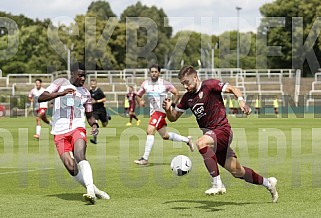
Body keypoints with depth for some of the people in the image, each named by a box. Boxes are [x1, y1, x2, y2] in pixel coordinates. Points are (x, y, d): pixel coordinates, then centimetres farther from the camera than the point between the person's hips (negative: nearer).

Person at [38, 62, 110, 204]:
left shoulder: (85, 92, 17)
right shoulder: (61, 83, 5)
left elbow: (89, 114, 27)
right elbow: (41, 98, -5)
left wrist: (94, 125, 4)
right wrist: (61, 93, -20)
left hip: (77, 129, 1)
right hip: (60, 133, -1)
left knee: (80, 156, -28)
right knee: (71, 168, -14)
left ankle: (90, 191, -39)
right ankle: (94, 190, 0)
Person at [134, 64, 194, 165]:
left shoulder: (164, 84, -8)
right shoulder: (145, 84, 4)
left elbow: (176, 93, 1)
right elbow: (138, 95, 17)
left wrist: (172, 105, -10)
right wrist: (140, 101, -4)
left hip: (161, 110, -7)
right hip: (153, 111, 7)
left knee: (150, 131, -20)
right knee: (165, 136, 15)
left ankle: (145, 158, -19)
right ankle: (187, 140, 34)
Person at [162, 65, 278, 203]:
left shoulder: (209, 85, -8)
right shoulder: (187, 97, 11)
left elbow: (232, 89, -13)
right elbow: (173, 118, 17)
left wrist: (241, 101, -32)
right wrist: (168, 109, -5)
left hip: (222, 130, -7)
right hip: (212, 135, 7)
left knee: (201, 143, -35)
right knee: (236, 171, 9)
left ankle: (218, 184, -32)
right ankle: (268, 183, 30)